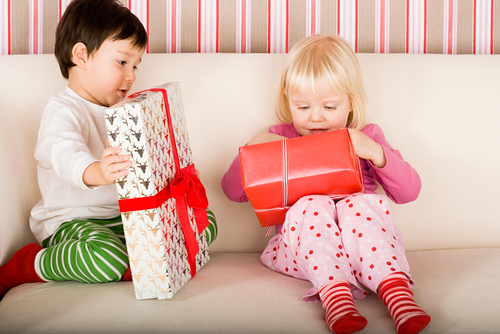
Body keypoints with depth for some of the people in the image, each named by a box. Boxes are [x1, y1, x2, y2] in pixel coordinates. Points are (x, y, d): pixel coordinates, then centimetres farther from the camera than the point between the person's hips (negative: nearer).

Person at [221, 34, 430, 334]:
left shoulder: (366, 138, 16)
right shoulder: (279, 140, 17)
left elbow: (409, 191, 7)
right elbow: (234, 192, 15)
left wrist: (375, 151, -9)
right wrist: (254, 149, -3)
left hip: (362, 243, 0)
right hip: (300, 246, 0)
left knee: (360, 203, -31)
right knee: (312, 205, -31)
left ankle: (397, 291, -47)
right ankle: (334, 292, -49)